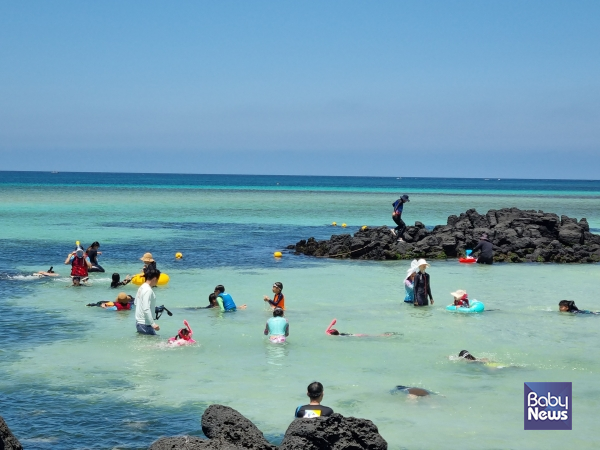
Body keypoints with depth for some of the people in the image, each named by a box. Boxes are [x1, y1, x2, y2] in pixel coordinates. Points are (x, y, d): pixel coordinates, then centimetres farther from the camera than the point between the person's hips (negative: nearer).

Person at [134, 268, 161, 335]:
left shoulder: (141, 287, 10)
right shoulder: (148, 290, -19)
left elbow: (136, 302, 22)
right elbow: (146, 309, -26)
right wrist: (153, 323, -28)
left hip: (139, 322, 10)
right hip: (145, 324, -10)